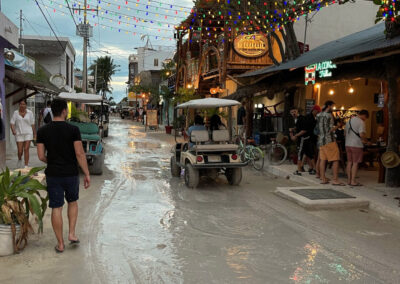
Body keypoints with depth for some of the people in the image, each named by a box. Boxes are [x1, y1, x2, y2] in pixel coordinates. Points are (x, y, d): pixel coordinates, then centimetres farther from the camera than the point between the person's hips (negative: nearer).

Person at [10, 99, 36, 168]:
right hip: (19, 134, 1)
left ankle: (26, 166, -3)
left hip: (28, 133, -1)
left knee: (26, 149, -8)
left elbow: (32, 124, 5)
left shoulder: (29, 113, 1)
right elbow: (12, 123, -3)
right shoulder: (16, 113, 1)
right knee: (20, 151, 0)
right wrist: (13, 130, -21)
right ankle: (20, 159, 34)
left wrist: (34, 134, 8)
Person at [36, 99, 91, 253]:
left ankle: (60, 244, 15)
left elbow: (41, 156, -2)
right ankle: (72, 234, 16)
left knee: (56, 208, 7)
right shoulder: (73, 130, -10)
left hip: (53, 175, 1)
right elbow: (80, 154, -14)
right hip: (71, 174, -1)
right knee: (72, 202, 23)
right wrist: (87, 174, -7)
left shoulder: (42, 131, -2)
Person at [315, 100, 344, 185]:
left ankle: (323, 179, 11)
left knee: (323, 159, 9)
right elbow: (330, 129, -16)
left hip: (321, 140, 8)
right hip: (329, 140, -8)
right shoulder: (329, 115, -12)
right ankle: (335, 180, -5)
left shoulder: (318, 115, 12)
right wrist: (337, 126, -4)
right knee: (335, 160, -3)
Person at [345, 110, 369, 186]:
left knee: (349, 162, 11)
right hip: (357, 145, -7)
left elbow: (345, 133, 20)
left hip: (348, 144, 7)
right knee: (355, 163, -1)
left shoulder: (349, 121, 14)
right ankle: (353, 181, 0)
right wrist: (365, 140, -6)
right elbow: (362, 134, -23)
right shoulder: (361, 122, -13)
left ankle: (349, 180, 15)